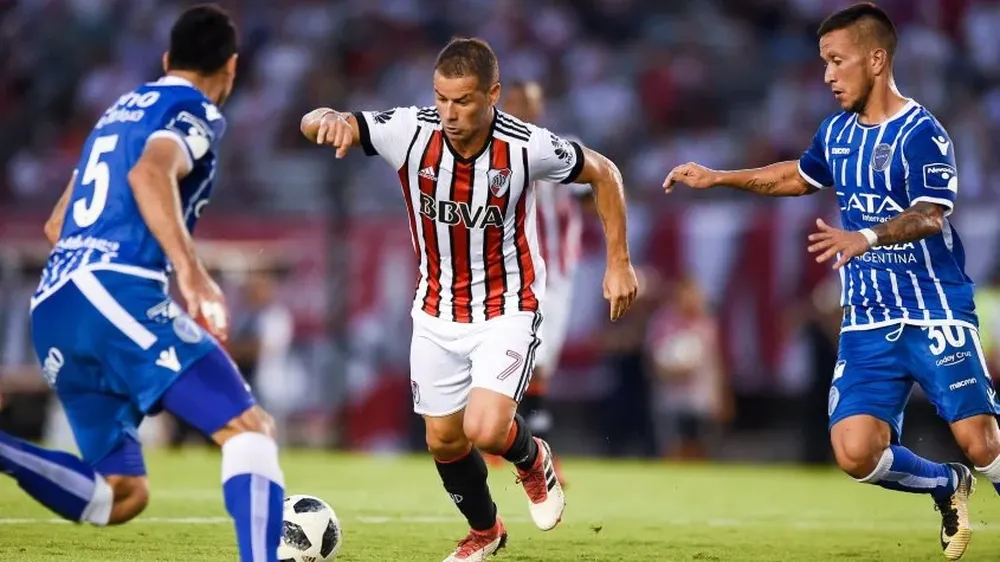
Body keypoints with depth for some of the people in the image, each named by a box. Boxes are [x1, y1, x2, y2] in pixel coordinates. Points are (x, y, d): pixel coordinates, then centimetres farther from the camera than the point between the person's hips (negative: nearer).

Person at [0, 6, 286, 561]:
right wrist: (190, 269, -31)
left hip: (50, 309, 8)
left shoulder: (119, 110, 28)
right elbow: (150, 174, -20)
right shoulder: (197, 113, 3)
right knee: (249, 428, -12)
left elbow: (57, 227, 33)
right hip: (115, 292, -8)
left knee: (121, 496, 11)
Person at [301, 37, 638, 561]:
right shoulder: (411, 132, -19)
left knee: (486, 430, -20)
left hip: (507, 311, -3)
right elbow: (312, 125, -24)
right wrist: (330, 119, -49)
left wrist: (618, 262, -3)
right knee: (443, 440, 12)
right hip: (437, 314, 3)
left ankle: (532, 460, 17)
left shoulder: (527, 147, -22)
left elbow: (603, 174, -4)